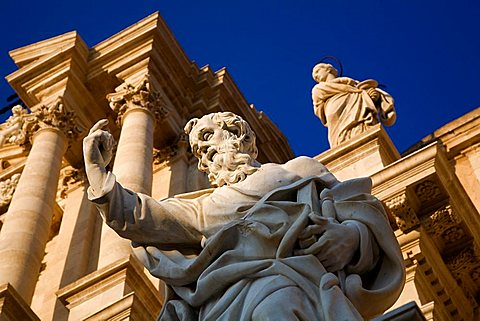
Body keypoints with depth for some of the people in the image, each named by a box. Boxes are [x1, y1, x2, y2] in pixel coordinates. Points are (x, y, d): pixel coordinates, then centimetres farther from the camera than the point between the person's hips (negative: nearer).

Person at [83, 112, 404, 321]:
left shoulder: (301, 170, 28)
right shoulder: (207, 206, 39)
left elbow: (368, 217, 16)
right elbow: (140, 218, 26)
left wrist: (350, 237, -6)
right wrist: (98, 171, 18)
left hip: (293, 281, -3)